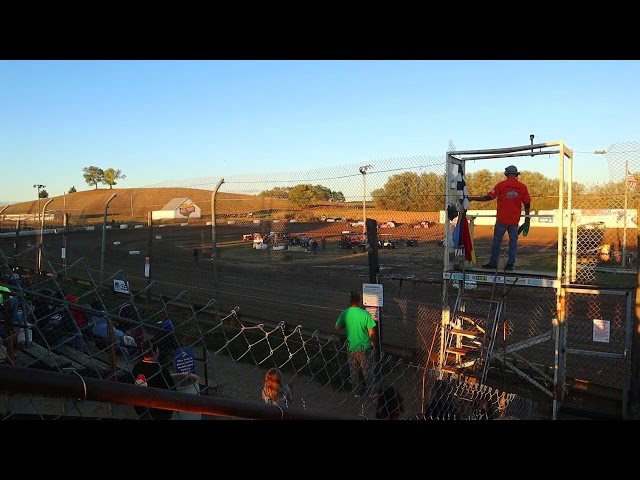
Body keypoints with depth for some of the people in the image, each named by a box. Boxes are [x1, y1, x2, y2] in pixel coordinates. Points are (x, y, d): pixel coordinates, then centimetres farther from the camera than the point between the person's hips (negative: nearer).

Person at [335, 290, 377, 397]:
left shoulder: (344, 313, -12)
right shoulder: (365, 314, -20)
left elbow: (337, 327, 2)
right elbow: (371, 333, -16)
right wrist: (373, 344, 1)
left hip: (351, 348, 2)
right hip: (364, 348, -2)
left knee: (354, 371, 20)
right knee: (367, 371, 17)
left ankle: (357, 391, 33)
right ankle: (371, 391, 30)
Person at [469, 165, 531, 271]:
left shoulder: (501, 185, -6)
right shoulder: (522, 187, 1)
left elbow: (488, 197, -9)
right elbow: (527, 204, 4)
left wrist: (472, 198, -1)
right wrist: (527, 217, 14)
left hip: (501, 219, -2)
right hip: (514, 220, 2)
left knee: (497, 241, 7)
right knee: (513, 241, 9)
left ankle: (493, 263, 12)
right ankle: (510, 264, 9)